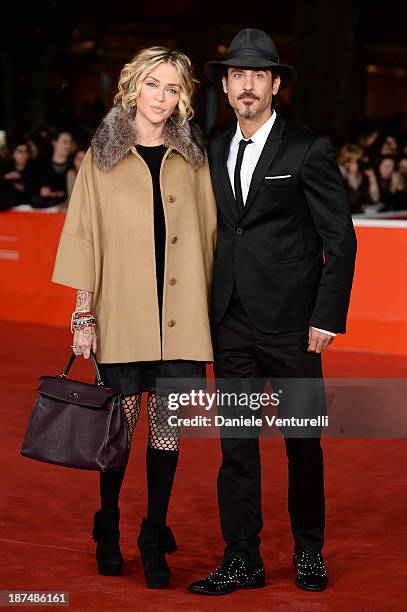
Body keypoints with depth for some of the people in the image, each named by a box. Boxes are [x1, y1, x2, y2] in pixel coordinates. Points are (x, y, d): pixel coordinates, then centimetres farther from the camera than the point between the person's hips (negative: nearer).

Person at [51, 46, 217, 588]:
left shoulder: (192, 158, 9)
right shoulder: (102, 157, 4)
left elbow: (208, 234, 11)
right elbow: (84, 235, 2)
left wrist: (209, 310, 5)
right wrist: (84, 314, -3)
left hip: (181, 318, 2)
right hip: (122, 317, -2)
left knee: (168, 430, 2)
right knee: (121, 426, 2)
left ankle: (154, 542, 14)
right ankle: (108, 528, 25)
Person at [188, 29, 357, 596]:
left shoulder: (308, 150, -4)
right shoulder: (214, 152, 11)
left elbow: (340, 240, -4)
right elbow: (215, 234, 14)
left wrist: (327, 317, -10)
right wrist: (206, 311, 7)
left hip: (291, 324, -4)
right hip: (231, 324, 4)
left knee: (303, 443, 7)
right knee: (236, 444, 5)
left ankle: (309, 552, 23)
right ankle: (242, 560, 13)